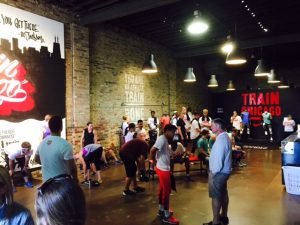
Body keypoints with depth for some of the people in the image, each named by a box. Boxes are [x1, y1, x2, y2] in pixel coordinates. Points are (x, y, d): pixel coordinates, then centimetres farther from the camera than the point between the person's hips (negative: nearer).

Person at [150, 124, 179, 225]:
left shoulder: (165, 139, 9)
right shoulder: (162, 139, -21)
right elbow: (152, 150, -31)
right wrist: (152, 160, -17)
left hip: (164, 168, 10)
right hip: (163, 169, -10)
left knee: (162, 189, 20)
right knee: (167, 191, 0)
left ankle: (161, 210, 35)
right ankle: (166, 216, 11)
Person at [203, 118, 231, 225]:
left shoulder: (220, 139, -23)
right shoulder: (225, 136, 8)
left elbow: (218, 159, -26)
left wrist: (213, 173, -16)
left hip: (219, 172, -10)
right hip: (224, 171, 10)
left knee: (216, 196, 0)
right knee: (223, 194, 20)